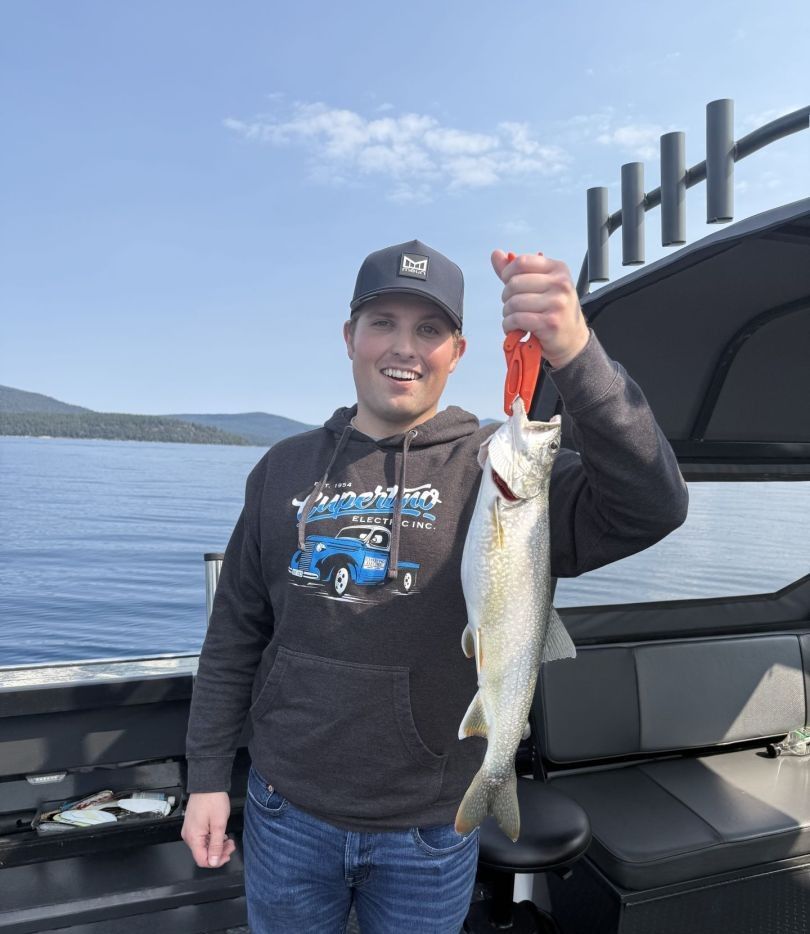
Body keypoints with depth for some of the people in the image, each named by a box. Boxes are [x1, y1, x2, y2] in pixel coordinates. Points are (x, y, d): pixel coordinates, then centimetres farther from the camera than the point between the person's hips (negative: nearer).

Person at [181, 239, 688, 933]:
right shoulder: (285, 469, -2)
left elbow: (652, 508, -27)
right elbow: (236, 633, 4)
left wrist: (576, 354, -41)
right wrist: (207, 775, 5)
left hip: (433, 832, -1)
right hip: (288, 814, 2)